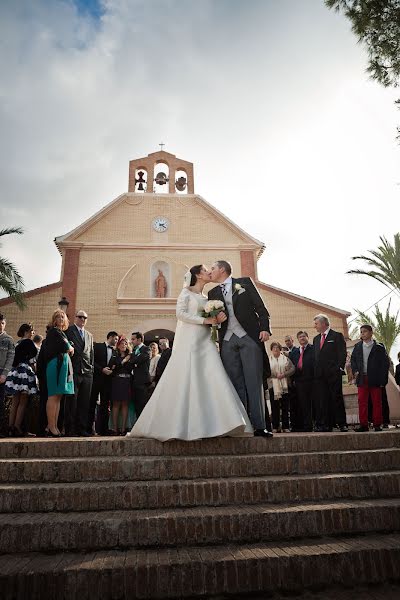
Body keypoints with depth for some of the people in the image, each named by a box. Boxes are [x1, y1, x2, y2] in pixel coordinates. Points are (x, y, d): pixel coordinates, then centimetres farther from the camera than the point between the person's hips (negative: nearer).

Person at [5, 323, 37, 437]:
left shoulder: (18, 343, 18)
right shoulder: (29, 342, -7)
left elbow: (17, 359, 18)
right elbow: (31, 361, -10)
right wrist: (34, 372, -1)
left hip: (15, 371, 8)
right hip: (25, 371, -8)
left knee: (15, 402, 9)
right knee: (23, 402, -6)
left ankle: (11, 428, 10)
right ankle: (17, 428, -8)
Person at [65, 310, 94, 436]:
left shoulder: (89, 335, 21)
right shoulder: (68, 330, 4)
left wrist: (91, 367, 11)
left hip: (87, 372, 5)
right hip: (74, 371, -5)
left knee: (85, 402, 5)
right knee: (72, 401, -2)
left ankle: (82, 428, 11)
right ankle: (70, 429, 5)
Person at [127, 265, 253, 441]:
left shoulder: (207, 298, 21)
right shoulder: (187, 292, 4)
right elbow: (180, 313, -9)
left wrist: (217, 319, -1)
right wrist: (204, 320, -12)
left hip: (205, 342, 6)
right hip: (188, 341, -6)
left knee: (212, 380, -8)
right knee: (185, 380, -9)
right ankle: (179, 426, -2)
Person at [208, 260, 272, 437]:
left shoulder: (244, 282, 9)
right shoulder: (213, 293, 18)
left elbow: (259, 306, 3)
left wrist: (265, 328, -7)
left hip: (249, 336, -3)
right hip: (227, 341, 3)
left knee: (254, 382, -5)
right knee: (235, 383, 1)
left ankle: (260, 425, -3)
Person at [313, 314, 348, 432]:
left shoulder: (337, 336, 2)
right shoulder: (316, 339, 20)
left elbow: (342, 353, -4)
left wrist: (339, 368, -13)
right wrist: (315, 371, 10)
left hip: (333, 373, -5)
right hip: (320, 374, 6)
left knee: (337, 398, -3)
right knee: (322, 400, 2)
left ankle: (342, 424, 3)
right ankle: (327, 424, 6)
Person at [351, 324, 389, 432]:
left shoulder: (379, 347, 0)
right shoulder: (357, 346, 11)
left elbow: (385, 364, -1)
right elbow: (353, 360, 19)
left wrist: (383, 379, -8)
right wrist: (355, 371, 2)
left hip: (375, 379, -3)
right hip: (362, 379, 3)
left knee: (377, 402, 3)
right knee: (362, 402, 2)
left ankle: (377, 425, 11)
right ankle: (363, 425, 7)